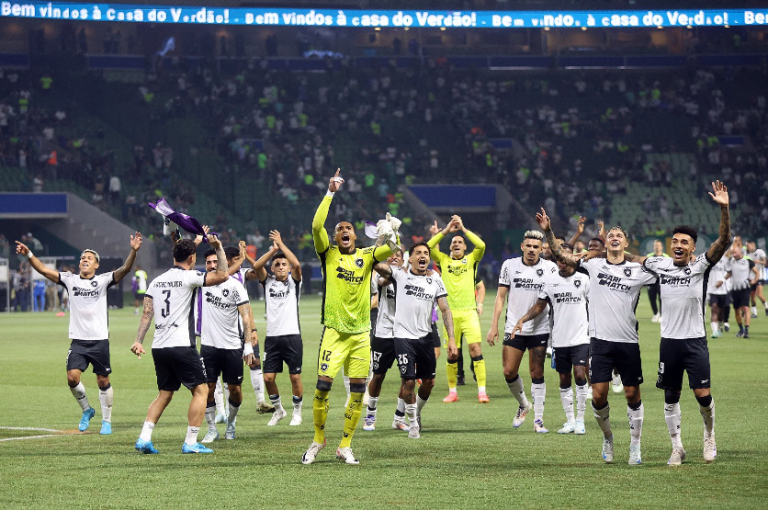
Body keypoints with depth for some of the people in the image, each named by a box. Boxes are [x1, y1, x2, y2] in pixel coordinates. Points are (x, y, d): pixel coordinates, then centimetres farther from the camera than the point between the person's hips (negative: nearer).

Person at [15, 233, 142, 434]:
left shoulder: (103, 280, 0)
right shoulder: (70, 280, 6)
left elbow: (124, 269, -14)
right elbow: (44, 270, 1)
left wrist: (133, 251, -30)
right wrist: (29, 255, -12)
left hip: (100, 340, -2)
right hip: (78, 340, 2)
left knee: (103, 381, 3)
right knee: (72, 377, -10)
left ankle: (106, 421, 18)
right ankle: (87, 410, 15)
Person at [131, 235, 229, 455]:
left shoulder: (156, 281, 13)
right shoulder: (189, 277, -5)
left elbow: (147, 313, 8)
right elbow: (222, 276, -6)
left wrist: (139, 340, 6)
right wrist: (218, 248, 3)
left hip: (159, 347, 7)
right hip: (181, 346, -7)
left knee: (164, 394, 16)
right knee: (201, 390, 3)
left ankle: (144, 438, 4)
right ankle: (190, 443, -2)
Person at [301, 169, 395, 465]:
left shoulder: (366, 256, 10)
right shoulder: (329, 254, 3)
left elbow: (389, 251, -6)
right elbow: (316, 226, -11)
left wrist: (390, 237, -29)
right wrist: (330, 193, -12)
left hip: (361, 333, 3)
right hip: (334, 330, -3)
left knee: (358, 391, 1)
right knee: (323, 385, -10)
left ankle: (345, 446, 10)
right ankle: (318, 441, 7)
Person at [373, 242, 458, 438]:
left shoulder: (435, 279, 7)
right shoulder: (399, 274, -1)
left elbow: (445, 309, 6)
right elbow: (376, 264, -15)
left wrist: (451, 338, -2)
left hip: (425, 337, 4)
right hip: (403, 336, -4)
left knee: (429, 381, 9)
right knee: (409, 381, -8)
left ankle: (417, 412, 36)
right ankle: (413, 423, 10)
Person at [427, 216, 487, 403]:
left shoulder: (471, 259, 11)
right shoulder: (444, 260, 13)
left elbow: (481, 246, -7)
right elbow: (428, 247, 0)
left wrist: (463, 228, -4)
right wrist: (446, 230, -2)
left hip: (469, 312, -1)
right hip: (450, 313, 1)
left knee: (476, 348, -11)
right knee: (452, 353, 2)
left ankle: (482, 391, -12)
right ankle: (452, 391, 12)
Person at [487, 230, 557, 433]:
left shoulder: (550, 268, 0)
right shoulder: (510, 265, 3)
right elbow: (501, 296, 7)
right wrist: (494, 326, 2)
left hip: (540, 330, -1)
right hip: (513, 328, 1)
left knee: (537, 374, -1)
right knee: (509, 372, -1)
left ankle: (538, 420, 4)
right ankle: (524, 405, 25)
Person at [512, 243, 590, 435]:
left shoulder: (583, 280, 0)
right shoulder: (550, 281, 7)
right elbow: (540, 305, 11)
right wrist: (522, 320, -2)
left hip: (580, 338, -3)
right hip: (559, 339, 3)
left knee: (580, 375, -14)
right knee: (564, 380, 7)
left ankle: (580, 420, -3)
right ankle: (570, 421, 16)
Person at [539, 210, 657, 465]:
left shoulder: (638, 270, 3)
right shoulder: (593, 264, 6)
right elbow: (560, 256, 11)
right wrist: (548, 231, 1)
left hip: (628, 341, 0)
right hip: (600, 339, 0)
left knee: (632, 394, 4)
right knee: (598, 394, -6)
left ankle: (635, 446, 15)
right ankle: (607, 437, 19)